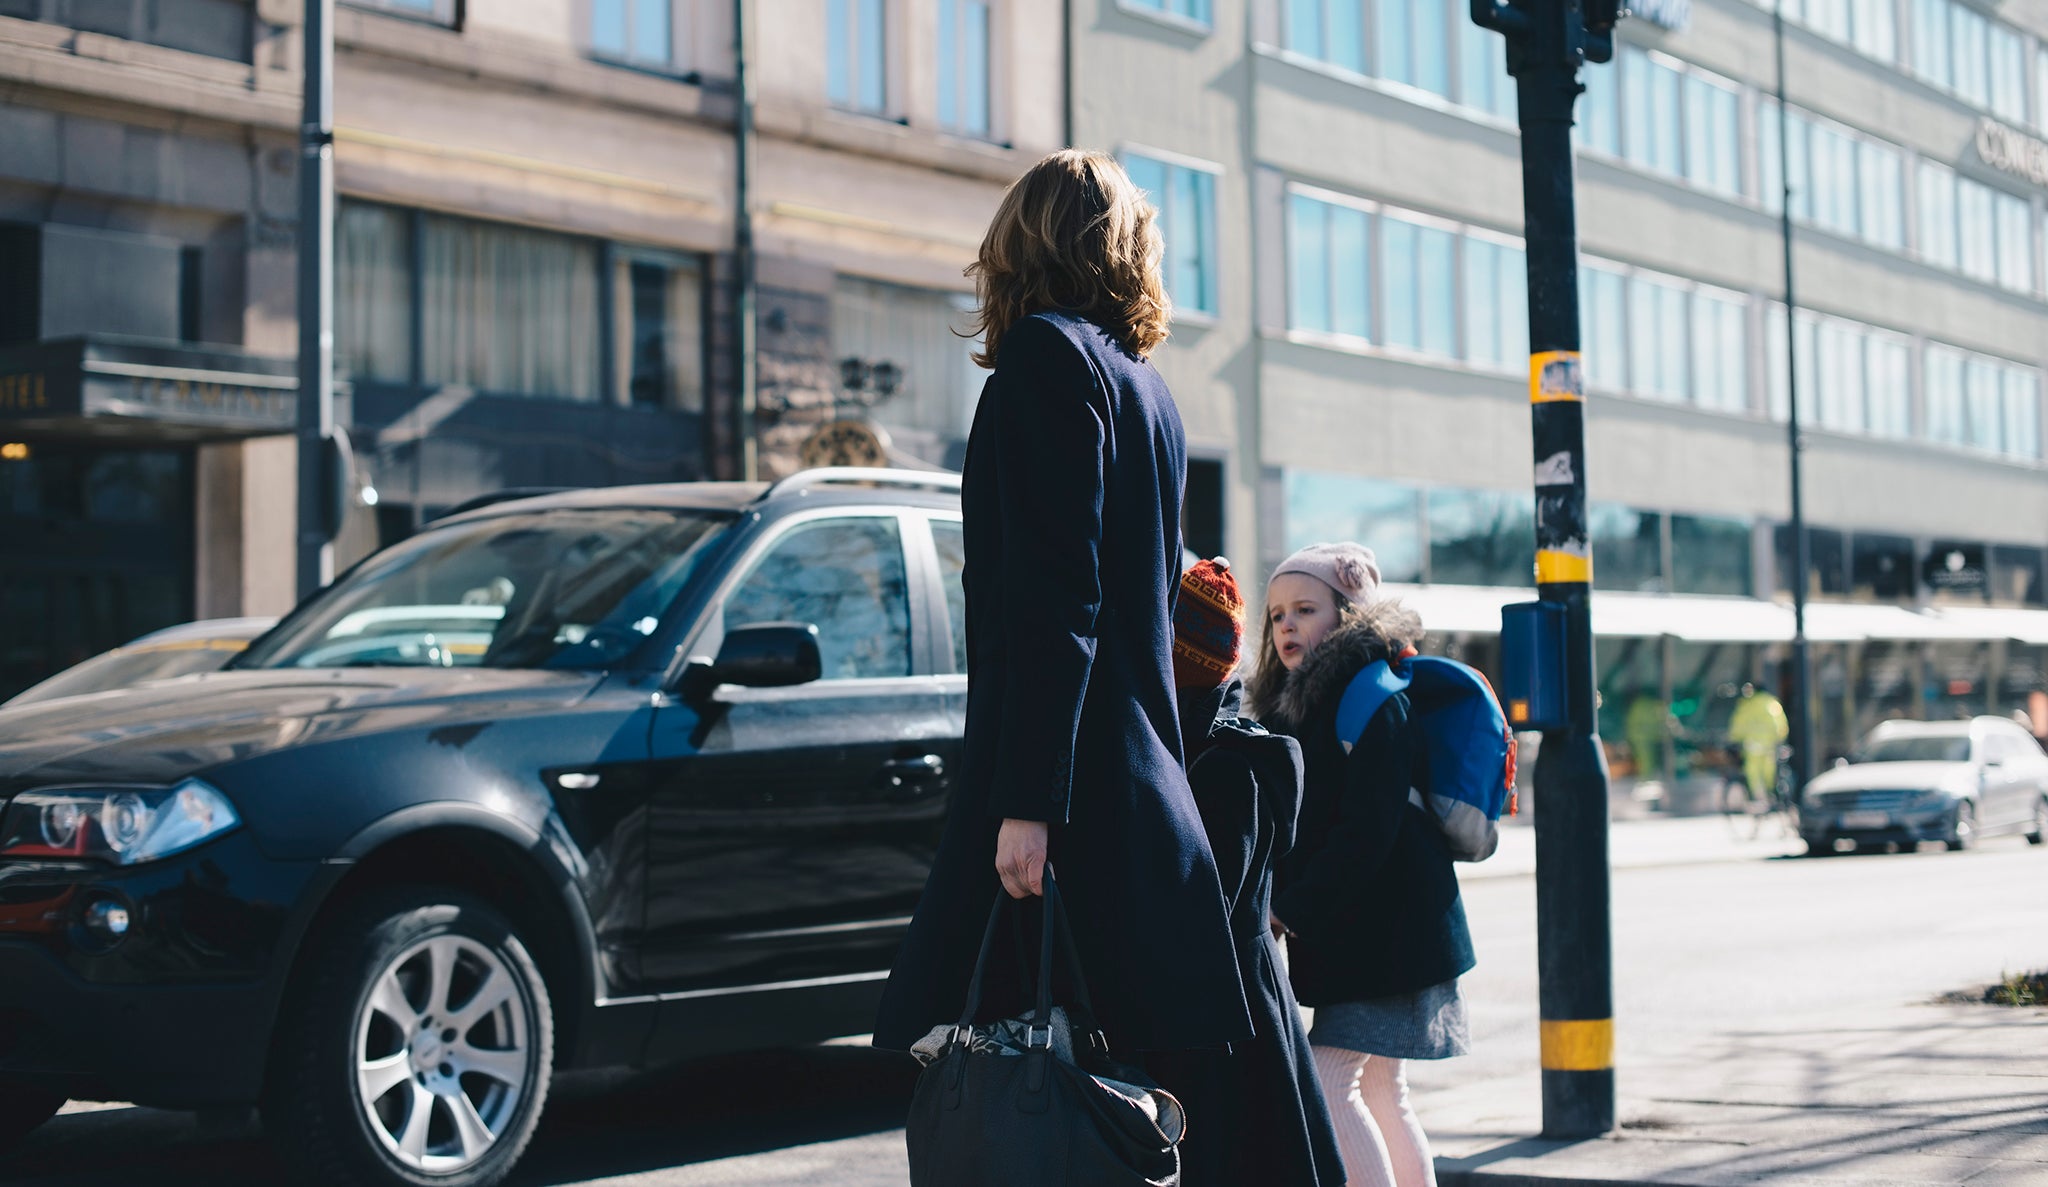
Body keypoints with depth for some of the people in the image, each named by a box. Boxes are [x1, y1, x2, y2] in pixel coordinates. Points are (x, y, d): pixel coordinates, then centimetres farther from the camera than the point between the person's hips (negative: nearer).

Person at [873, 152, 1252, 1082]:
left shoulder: (1046, 353, -6)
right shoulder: (1144, 385, 20)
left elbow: (1053, 597, -16)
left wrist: (1029, 799, -19)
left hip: (1073, 798, -9)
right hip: (1145, 787, 9)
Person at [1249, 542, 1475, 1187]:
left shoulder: (1373, 697, -12)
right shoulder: (1296, 704, 16)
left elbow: (1368, 831, -19)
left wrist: (1291, 909, -17)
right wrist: (1285, 908, 2)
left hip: (1385, 929, -10)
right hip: (1348, 934, 10)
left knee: (1328, 1082, -15)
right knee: (1380, 1094, 12)